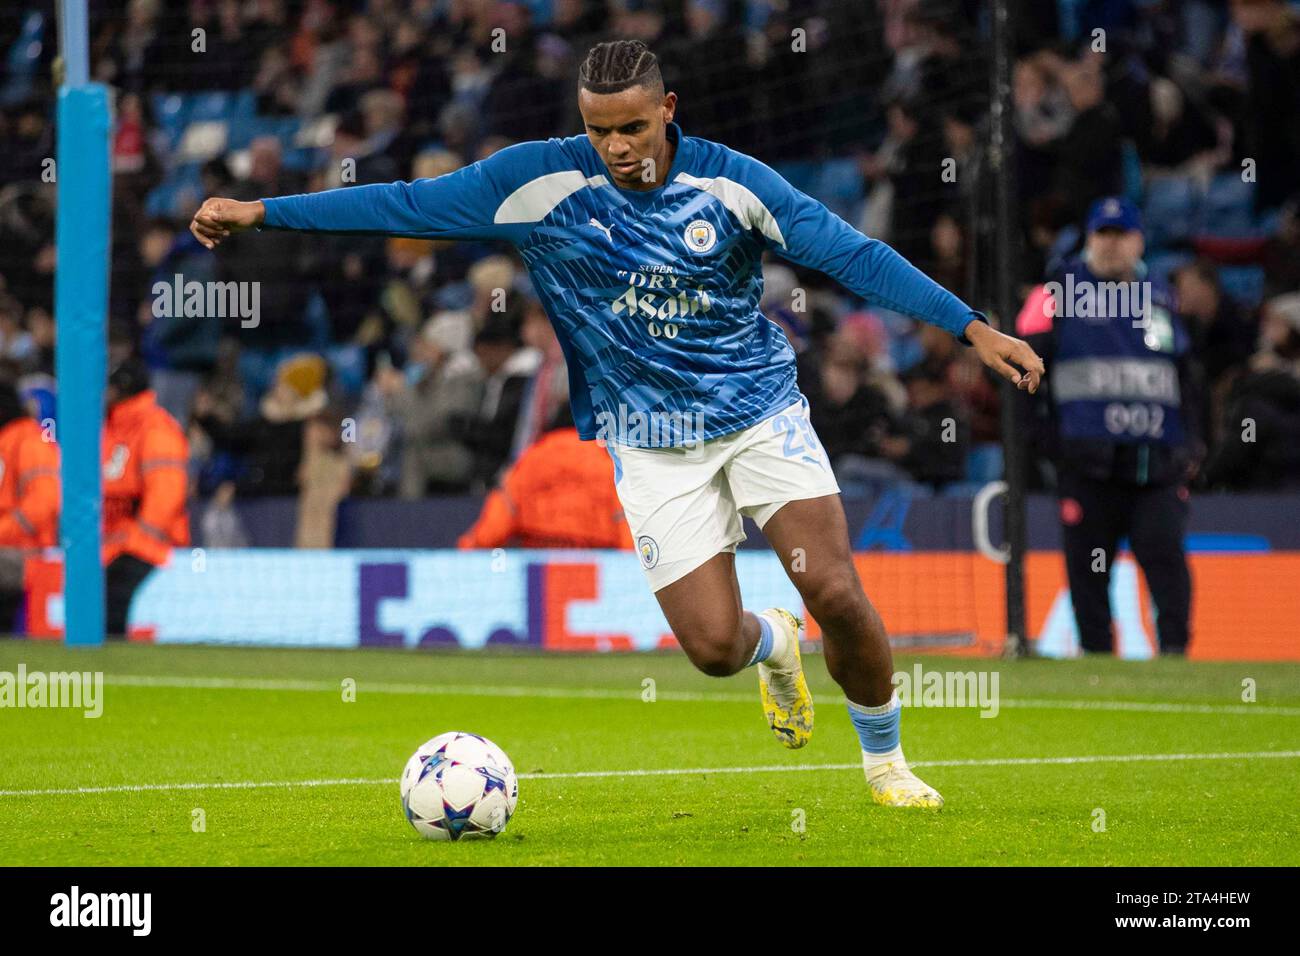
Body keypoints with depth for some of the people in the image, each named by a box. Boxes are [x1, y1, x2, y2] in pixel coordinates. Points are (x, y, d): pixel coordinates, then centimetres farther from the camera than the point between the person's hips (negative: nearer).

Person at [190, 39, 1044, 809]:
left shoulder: (731, 181, -11)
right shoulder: (543, 180, -10)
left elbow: (854, 254, -11)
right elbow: (408, 205, -6)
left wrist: (972, 327, -18)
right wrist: (261, 212, -7)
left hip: (761, 413, 0)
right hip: (653, 444, 0)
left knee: (837, 594, -14)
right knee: (714, 647, -10)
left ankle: (886, 763, 12)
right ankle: (774, 645, 30)